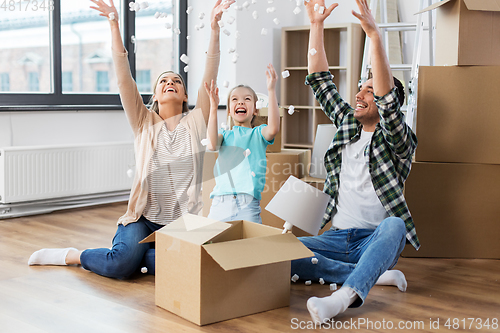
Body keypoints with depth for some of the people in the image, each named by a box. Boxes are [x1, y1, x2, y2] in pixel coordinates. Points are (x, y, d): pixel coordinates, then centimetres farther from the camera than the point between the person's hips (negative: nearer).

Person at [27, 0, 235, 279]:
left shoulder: (195, 122, 8)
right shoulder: (144, 122, 8)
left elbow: (209, 78, -3)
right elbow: (124, 78, -2)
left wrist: (215, 27, -13)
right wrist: (114, 24, -12)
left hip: (185, 221, 0)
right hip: (144, 216, 0)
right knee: (120, 265, -26)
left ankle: (133, 253, -1)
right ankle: (72, 255, 5)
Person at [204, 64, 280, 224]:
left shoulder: (258, 133, 12)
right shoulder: (225, 134, 16)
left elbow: (273, 129, -12)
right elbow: (212, 145, -7)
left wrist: (271, 91, -16)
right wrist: (213, 107, -11)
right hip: (221, 202, 2)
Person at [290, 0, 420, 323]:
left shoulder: (398, 141, -4)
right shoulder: (347, 123, 14)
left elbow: (387, 100, -24)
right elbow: (319, 79, 11)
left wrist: (374, 34, -34)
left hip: (375, 239, -5)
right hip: (337, 237, 5)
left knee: (394, 224, -39)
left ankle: (345, 296, -52)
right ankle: (375, 275, -18)